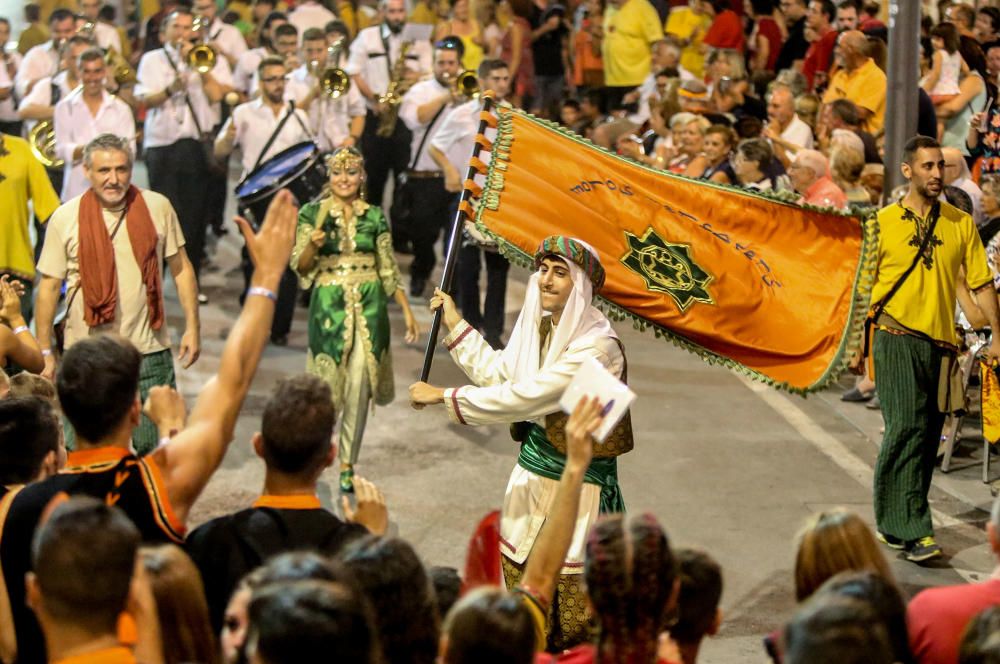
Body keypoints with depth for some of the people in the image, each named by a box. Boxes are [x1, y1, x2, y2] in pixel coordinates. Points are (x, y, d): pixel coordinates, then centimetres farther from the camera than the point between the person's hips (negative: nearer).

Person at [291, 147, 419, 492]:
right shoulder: (313, 213, 1)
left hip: (369, 306, 2)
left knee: (359, 388, -1)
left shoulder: (375, 216, 7)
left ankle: (348, 465, 10)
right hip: (329, 304, -2)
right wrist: (313, 245, -21)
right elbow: (300, 267, -1)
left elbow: (389, 270, 11)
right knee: (327, 383, -4)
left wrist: (407, 310, 8)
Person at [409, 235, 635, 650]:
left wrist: (443, 396, -20)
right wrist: (454, 324, 16)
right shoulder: (540, 326, 5)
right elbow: (497, 373, 19)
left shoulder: (597, 346, -21)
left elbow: (525, 396, -26)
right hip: (532, 472, 8)